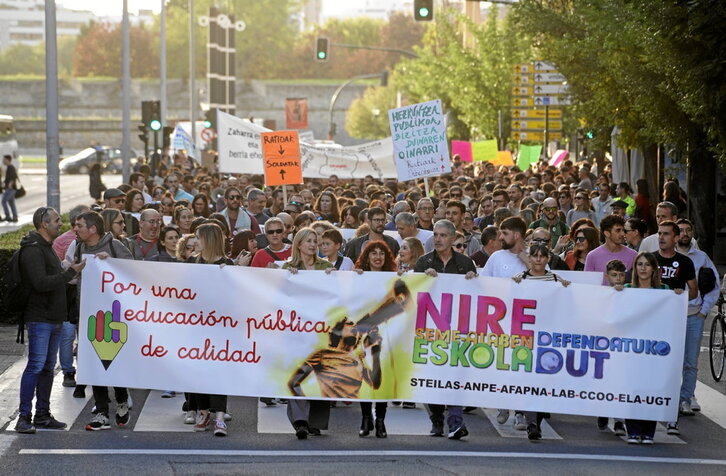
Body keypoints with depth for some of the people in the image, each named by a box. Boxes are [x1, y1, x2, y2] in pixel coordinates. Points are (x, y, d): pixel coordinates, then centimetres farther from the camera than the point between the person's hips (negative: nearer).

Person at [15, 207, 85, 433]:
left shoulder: (47, 248, 19)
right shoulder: (32, 250, -14)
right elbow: (41, 283, -23)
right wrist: (71, 272, -20)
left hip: (54, 319, 10)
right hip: (39, 319, -10)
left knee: (48, 367, 11)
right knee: (36, 366, -12)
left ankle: (42, 415, 16)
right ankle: (24, 417, -10)